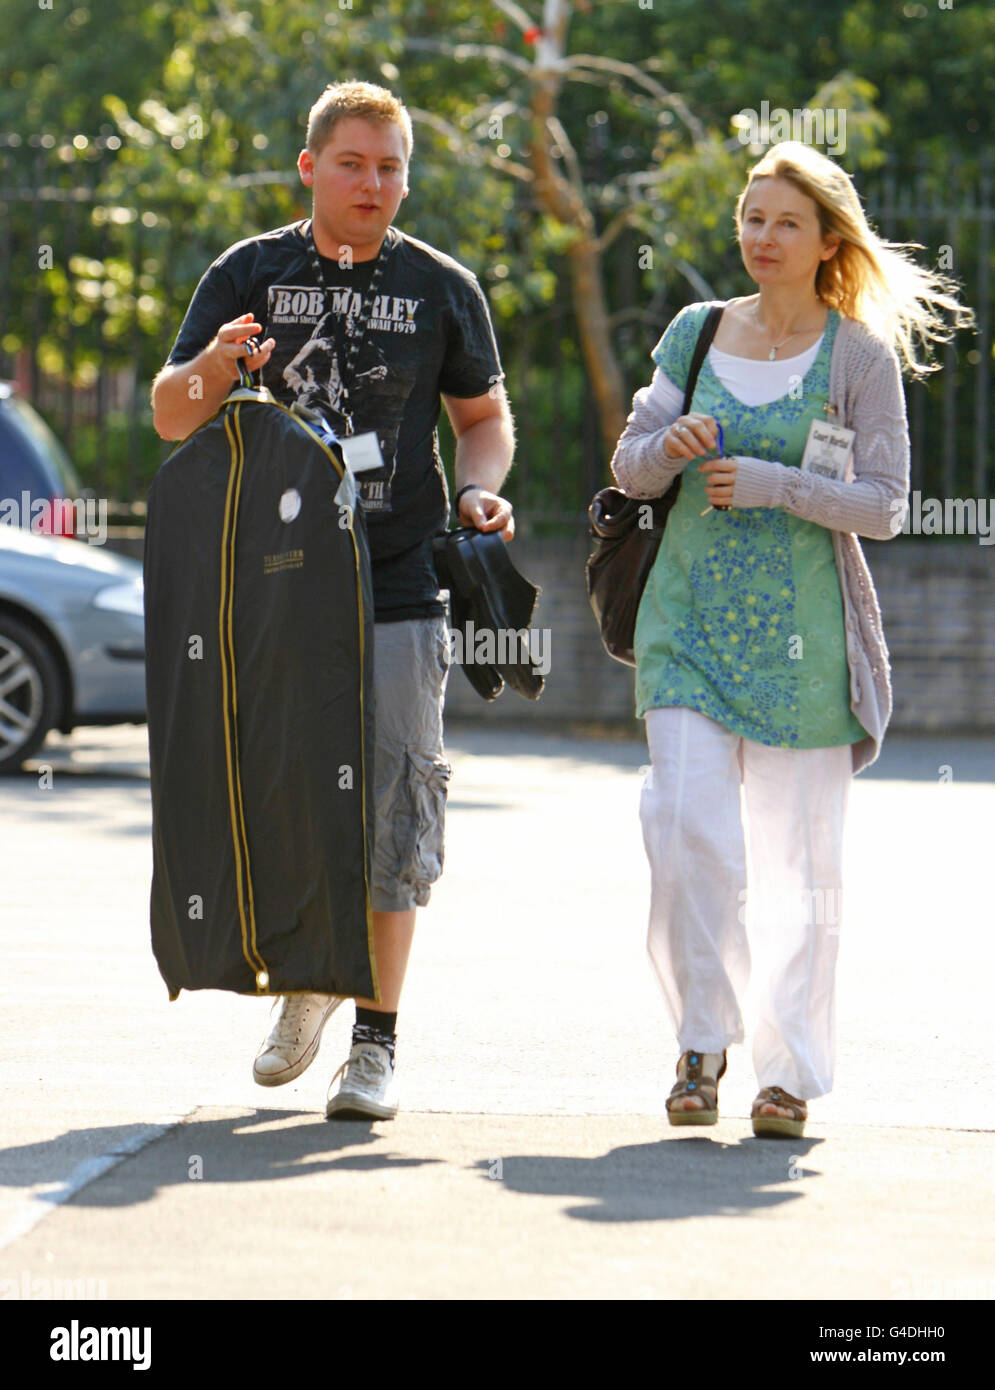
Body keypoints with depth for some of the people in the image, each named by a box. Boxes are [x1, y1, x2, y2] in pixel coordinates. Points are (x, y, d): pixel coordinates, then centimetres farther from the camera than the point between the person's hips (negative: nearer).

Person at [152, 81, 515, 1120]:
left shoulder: (441, 288, 7)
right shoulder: (249, 275, 6)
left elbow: (484, 414, 18)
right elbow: (170, 418, 5)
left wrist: (479, 488, -4)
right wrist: (214, 367, -17)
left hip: (397, 588, -1)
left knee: (390, 813, -5)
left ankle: (376, 1042, 2)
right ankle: (304, 985, 28)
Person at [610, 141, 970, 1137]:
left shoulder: (861, 356, -1)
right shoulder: (696, 332, 9)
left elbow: (884, 504, -3)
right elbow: (629, 466, 12)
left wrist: (772, 483, -15)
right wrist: (668, 446, -11)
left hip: (801, 625, -2)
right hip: (691, 612, 2)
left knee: (799, 856, 2)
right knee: (689, 829, -11)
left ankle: (791, 1070, 13)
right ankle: (702, 1043, 3)